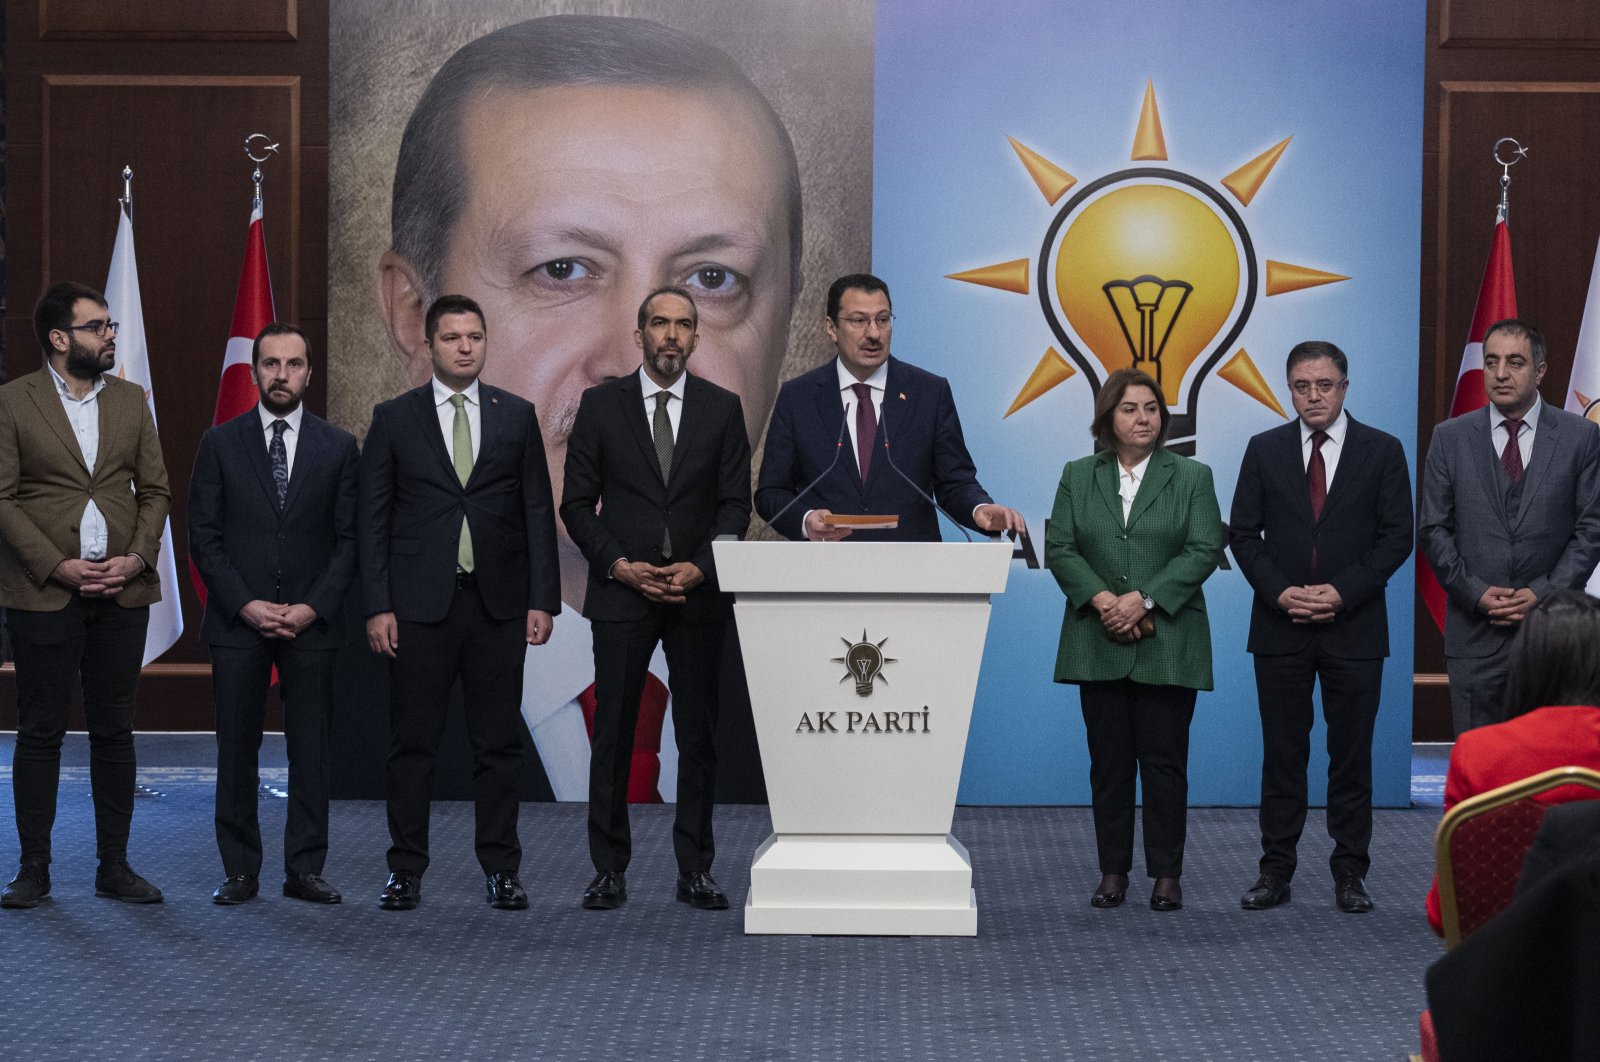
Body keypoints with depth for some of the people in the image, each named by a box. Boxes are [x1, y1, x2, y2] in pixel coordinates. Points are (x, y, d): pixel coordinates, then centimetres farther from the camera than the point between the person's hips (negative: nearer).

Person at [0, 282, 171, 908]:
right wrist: (58, 566, -13)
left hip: (123, 594, 3)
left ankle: (114, 867, 14)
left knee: (115, 732, 7)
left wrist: (138, 557, -5)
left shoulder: (130, 400, 11)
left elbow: (155, 489, 11)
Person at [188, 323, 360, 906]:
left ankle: (305, 869, 7)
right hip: (237, 619, 0)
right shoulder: (220, 443, 5)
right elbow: (203, 536, 2)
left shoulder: (338, 447, 7)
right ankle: (240, 871, 8)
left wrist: (314, 607, -8)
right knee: (237, 749, 1)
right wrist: (245, 604, -8)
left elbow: (349, 539, 4)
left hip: (312, 620, 0)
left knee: (310, 749, 1)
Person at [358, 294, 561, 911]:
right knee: (411, 743, 1)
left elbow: (538, 513, 8)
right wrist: (377, 606, -4)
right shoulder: (394, 419, 5)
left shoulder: (516, 416, 9)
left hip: (499, 604, 1)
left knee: (499, 742, 4)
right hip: (420, 605, -1)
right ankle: (406, 872, 9)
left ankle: (501, 870, 11)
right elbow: (372, 518, 3)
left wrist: (542, 600, 0)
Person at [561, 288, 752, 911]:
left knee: (698, 736, 3)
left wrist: (700, 567, -10)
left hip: (698, 594, 1)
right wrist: (619, 565, -10)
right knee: (613, 735, -1)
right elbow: (577, 504, 3)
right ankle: (609, 871, 5)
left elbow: (736, 504, 5)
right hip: (620, 594, -1)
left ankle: (695, 871, 10)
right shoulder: (601, 405, 4)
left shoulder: (722, 408, 7)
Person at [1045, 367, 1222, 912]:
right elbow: (1059, 548, 3)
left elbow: (1204, 550, -4)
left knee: (1164, 760, -1)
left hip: (1167, 645, -2)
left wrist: (1144, 599, -14)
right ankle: (1113, 871, 11)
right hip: (1099, 643, 2)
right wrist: (1101, 599, -13)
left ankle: (1166, 874, 6)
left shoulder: (1191, 477, 5)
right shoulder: (1078, 476, 10)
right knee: (1108, 760, 4)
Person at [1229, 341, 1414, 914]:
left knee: (1352, 755, 3)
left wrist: (1342, 592, -12)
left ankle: (1350, 872, 10)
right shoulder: (1265, 450, 6)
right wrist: (1279, 592, -9)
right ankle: (1275, 871, 8)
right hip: (1280, 626, 1)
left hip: (1353, 626, -1)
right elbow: (1244, 533, 5)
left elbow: (1397, 535, -1)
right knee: (1282, 754, 4)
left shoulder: (1382, 451, 2)